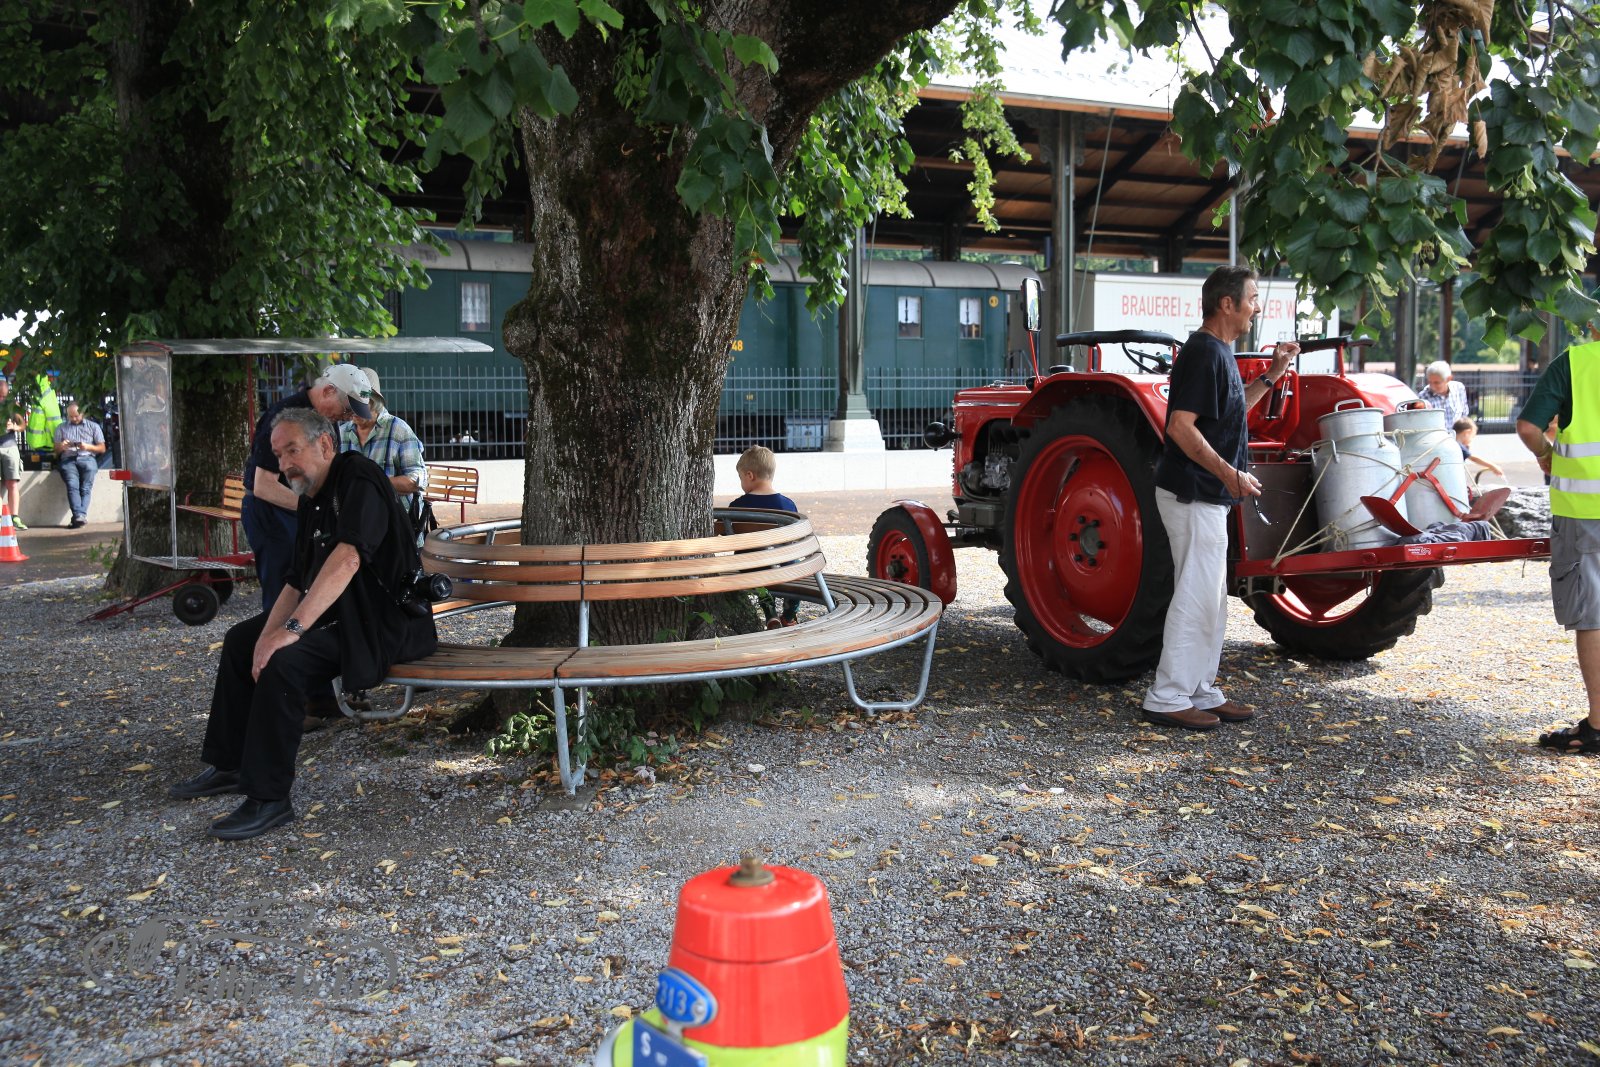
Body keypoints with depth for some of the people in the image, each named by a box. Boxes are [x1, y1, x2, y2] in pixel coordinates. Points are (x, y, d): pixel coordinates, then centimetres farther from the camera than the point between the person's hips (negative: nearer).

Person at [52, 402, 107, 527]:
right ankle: (79, 515, -44)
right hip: (68, 459, 0)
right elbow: (56, 451, 22)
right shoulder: (61, 428, 27)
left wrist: (88, 447, -5)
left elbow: (102, 448, 15)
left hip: (87, 457, 0)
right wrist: (61, 447, -2)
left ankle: (81, 515, -41)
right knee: (72, 485, -29)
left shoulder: (93, 426, 22)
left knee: (86, 487, -28)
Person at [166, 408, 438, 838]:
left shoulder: (358, 478, -18)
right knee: (241, 640, 16)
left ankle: (268, 799, -18)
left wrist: (292, 629, -36)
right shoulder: (311, 500, 12)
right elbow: (297, 583, 10)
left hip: (385, 622, -11)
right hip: (337, 613, 11)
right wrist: (268, 636, -7)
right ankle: (228, 765, 26)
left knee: (285, 661, -29)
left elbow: (347, 560, -33)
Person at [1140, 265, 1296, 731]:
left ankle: (1200, 691, 22)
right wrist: (1231, 474, -25)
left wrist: (1272, 374, 19)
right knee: (1197, 597, -7)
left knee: (1210, 600, 14)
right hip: (1192, 494, -11)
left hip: (1207, 495, 11)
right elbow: (1181, 426, -24)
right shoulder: (1204, 352, -17)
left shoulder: (1218, 352, 15)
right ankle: (1167, 698, 0)